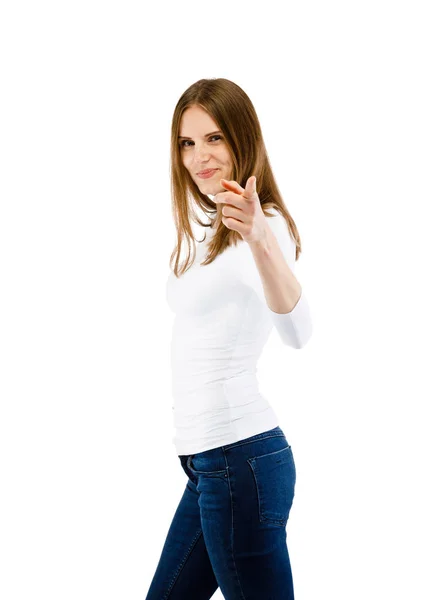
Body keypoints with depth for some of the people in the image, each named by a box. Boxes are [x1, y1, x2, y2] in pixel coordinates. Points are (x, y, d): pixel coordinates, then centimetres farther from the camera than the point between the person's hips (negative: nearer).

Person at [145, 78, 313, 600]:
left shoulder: (264, 225, -15)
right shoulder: (212, 232, 15)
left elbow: (296, 332, -35)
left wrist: (261, 239, -49)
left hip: (240, 458, -10)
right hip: (207, 458, 10)